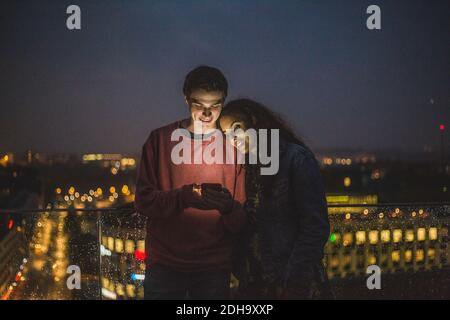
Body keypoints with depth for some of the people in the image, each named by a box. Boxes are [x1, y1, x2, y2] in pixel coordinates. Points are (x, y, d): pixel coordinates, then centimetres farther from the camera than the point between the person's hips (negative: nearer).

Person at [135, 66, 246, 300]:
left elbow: (242, 221, 2)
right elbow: (143, 200, -3)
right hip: (165, 264, 0)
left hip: (214, 267, 1)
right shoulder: (160, 139, 3)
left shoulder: (234, 146, 4)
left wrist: (228, 207, -21)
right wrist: (183, 197, -20)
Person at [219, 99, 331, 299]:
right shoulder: (245, 167, 10)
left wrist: (293, 285, -17)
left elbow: (315, 228, -13)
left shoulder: (296, 158, -8)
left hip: (297, 284, -5)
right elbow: (243, 228, 10)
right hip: (253, 284, 6)